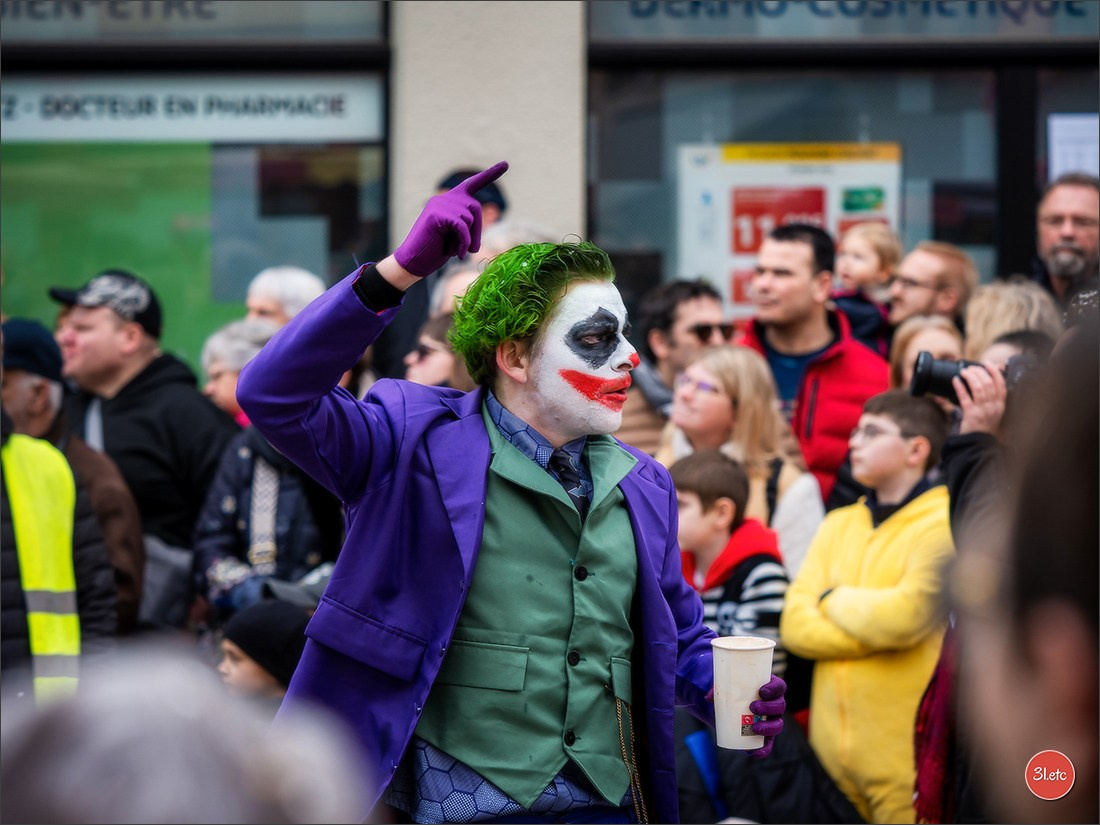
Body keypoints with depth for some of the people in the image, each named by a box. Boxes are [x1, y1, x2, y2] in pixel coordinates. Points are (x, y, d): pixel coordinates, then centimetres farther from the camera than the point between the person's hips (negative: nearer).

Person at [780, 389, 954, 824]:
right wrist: (878, 634, -11)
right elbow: (795, 624, 3)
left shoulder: (943, 524, -6)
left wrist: (836, 601, -2)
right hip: (832, 745, 6)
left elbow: (906, 616, -21)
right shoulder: (839, 524, 15)